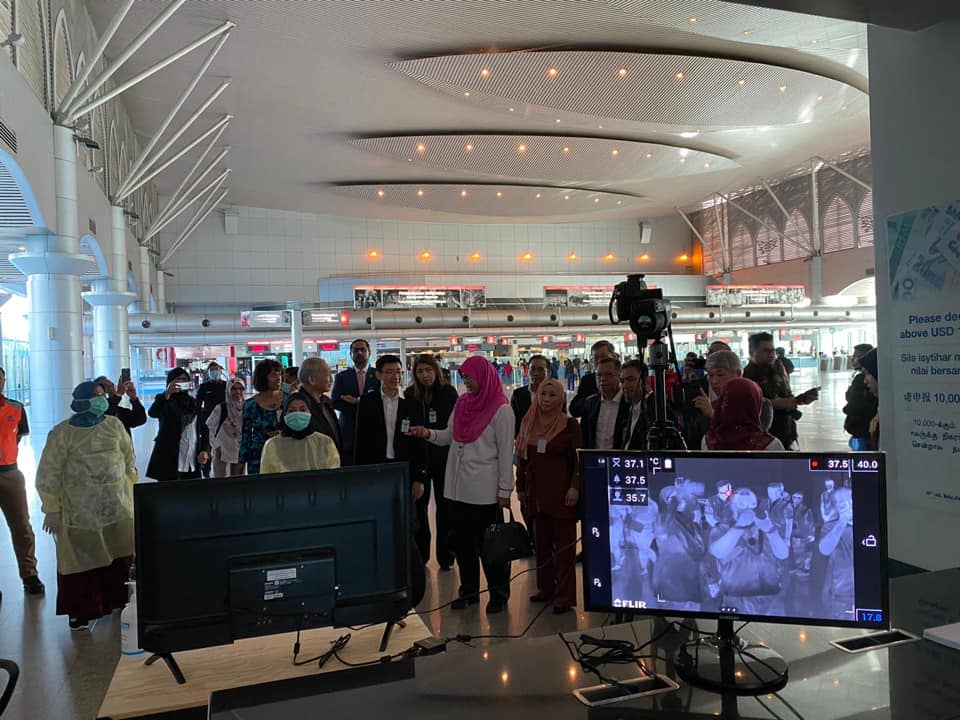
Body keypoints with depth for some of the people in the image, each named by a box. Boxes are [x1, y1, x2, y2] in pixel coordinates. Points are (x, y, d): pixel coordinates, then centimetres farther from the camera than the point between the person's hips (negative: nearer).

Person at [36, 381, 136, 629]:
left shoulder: (114, 425, 6)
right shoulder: (62, 433, -6)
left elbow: (129, 459, 15)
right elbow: (48, 474, -4)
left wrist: (132, 491, 15)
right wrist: (52, 509, -5)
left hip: (119, 506, 3)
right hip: (81, 509, -3)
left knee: (122, 555, 5)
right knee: (81, 559, 2)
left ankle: (119, 601, 23)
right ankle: (80, 611, 17)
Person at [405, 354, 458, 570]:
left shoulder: (448, 392, -4)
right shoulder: (410, 395, -1)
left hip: (444, 457, -1)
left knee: (444, 505, 5)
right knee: (418, 504, 6)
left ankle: (445, 554, 15)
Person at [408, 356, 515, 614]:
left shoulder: (501, 409, -9)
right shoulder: (462, 402, 8)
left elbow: (506, 451, -10)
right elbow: (450, 435, 12)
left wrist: (505, 489, -11)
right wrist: (428, 433, -7)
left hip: (485, 490, -6)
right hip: (457, 486, 6)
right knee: (462, 542, 14)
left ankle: (499, 593, 21)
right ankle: (469, 591, 29)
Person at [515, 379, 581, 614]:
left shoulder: (570, 425, -5)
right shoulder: (529, 423, 7)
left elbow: (579, 459, -6)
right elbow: (521, 457, 13)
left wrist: (574, 487, -14)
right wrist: (520, 486, 12)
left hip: (561, 492, -4)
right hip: (536, 491, 5)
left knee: (564, 545, 1)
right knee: (541, 543, 11)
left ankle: (564, 596, 8)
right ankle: (546, 589, 23)